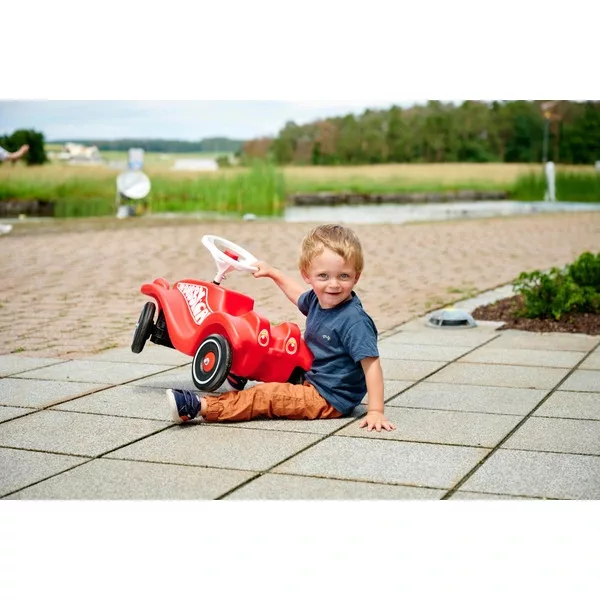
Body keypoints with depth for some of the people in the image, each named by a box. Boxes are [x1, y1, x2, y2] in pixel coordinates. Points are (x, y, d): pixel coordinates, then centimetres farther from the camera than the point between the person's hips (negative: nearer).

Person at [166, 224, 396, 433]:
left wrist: (375, 411, -32)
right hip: (311, 384, 9)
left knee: (265, 396, -15)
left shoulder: (354, 321, -25)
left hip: (330, 400, -9)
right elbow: (299, 296, 26)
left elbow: (371, 364, -27)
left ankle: (201, 407, -13)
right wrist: (273, 272, 34)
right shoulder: (317, 300, 1)